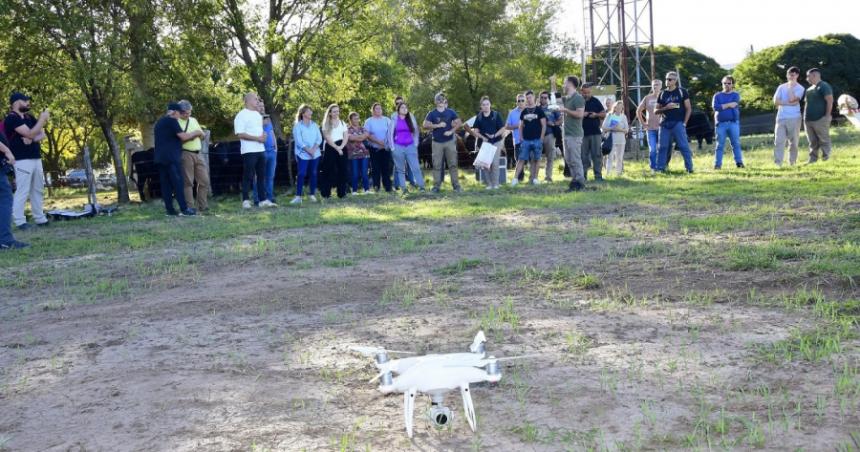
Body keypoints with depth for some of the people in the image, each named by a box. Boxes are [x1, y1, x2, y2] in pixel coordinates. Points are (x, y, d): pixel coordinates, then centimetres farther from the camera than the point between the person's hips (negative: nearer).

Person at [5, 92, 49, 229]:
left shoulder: (30, 118, 16)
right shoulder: (12, 118, -10)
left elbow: (42, 135, 12)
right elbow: (30, 134, -20)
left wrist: (32, 139, -9)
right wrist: (42, 119, -14)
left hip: (36, 158, 9)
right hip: (22, 160, -8)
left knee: (38, 190, 10)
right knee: (22, 191, -10)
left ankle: (40, 219, 16)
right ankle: (20, 221, -9)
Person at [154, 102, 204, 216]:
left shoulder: (159, 122, 22)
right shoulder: (172, 121, -6)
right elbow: (183, 136, -11)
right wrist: (195, 133, 5)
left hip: (160, 157, 8)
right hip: (171, 157, -8)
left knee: (166, 184, 5)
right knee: (178, 183, -8)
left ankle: (170, 209, 3)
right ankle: (184, 208, -10)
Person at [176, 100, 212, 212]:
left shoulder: (193, 120, 19)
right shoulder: (177, 122, -2)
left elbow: (203, 135, 26)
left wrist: (200, 132, 4)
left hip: (197, 154, 7)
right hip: (186, 154, -7)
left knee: (204, 180, 5)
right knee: (188, 182, -6)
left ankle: (202, 206, 11)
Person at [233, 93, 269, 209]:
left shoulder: (258, 114, 16)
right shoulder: (242, 115, -9)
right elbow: (240, 134, -16)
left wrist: (264, 136, 0)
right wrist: (257, 138, -18)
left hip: (261, 149, 8)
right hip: (249, 151, -8)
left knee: (261, 176, 8)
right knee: (248, 176, -4)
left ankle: (263, 200, 11)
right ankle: (245, 200, 1)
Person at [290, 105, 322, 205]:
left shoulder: (314, 125, 12)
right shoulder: (297, 126, -2)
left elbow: (319, 138, 5)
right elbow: (299, 141, -10)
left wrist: (314, 149, -11)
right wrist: (308, 150, -16)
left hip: (315, 154, 4)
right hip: (303, 154, -4)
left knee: (313, 174, 6)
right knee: (301, 174, -11)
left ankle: (312, 195, 14)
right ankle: (298, 196, -11)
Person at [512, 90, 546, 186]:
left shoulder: (539, 110, 3)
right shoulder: (524, 111, 12)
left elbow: (544, 125, 1)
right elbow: (521, 126, 16)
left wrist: (541, 139, -5)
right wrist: (521, 138, 5)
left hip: (537, 140, -2)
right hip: (526, 140, 2)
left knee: (535, 160, 3)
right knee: (521, 159, -4)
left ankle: (535, 178, 11)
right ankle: (515, 178, -6)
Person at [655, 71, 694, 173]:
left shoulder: (682, 92, 5)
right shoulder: (662, 94, 13)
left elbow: (688, 108, 4)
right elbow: (656, 111, 13)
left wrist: (684, 123, -4)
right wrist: (666, 108, -7)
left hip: (678, 123, -3)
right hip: (665, 124, 3)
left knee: (684, 146, -7)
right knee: (663, 147, 1)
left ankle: (689, 168, -4)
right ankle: (660, 168, 5)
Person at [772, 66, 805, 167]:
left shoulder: (800, 89, 2)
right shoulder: (781, 87, 12)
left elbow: (791, 99, -13)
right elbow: (776, 101, 1)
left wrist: (790, 86, -4)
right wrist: (789, 104, -9)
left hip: (794, 118, -2)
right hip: (781, 117, 2)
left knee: (793, 141, 2)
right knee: (779, 140, -7)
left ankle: (792, 162, 11)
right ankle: (777, 163, -9)